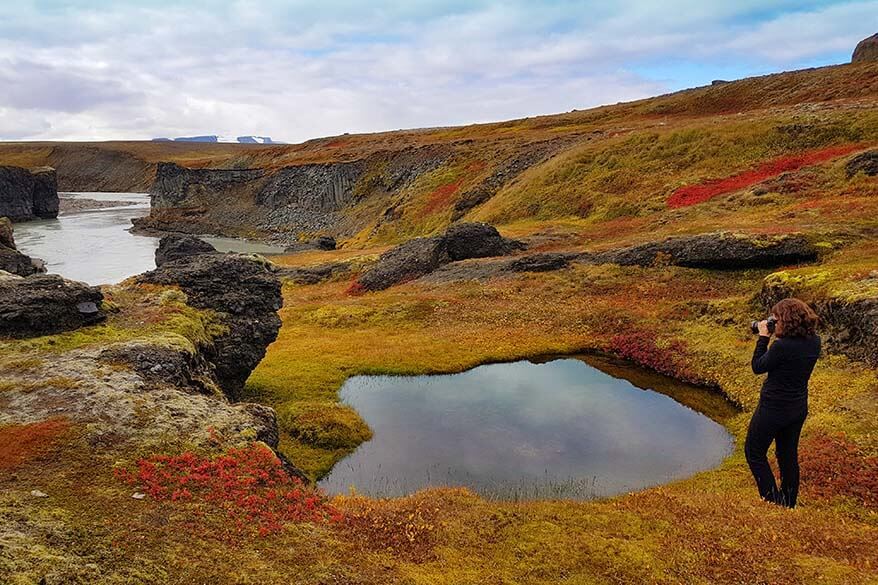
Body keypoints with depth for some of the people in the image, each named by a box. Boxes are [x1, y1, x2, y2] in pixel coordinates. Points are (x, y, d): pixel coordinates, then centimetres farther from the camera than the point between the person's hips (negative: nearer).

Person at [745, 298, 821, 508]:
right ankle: (788, 504, 34)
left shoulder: (782, 345, -28)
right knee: (788, 455, 22)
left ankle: (773, 501, 10)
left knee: (754, 452, 11)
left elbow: (758, 367, -13)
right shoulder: (814, 342, -5)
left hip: (774, 409, -8)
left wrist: (763, 337, -8)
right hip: (799, 408, 8)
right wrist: (771, 339, 0)